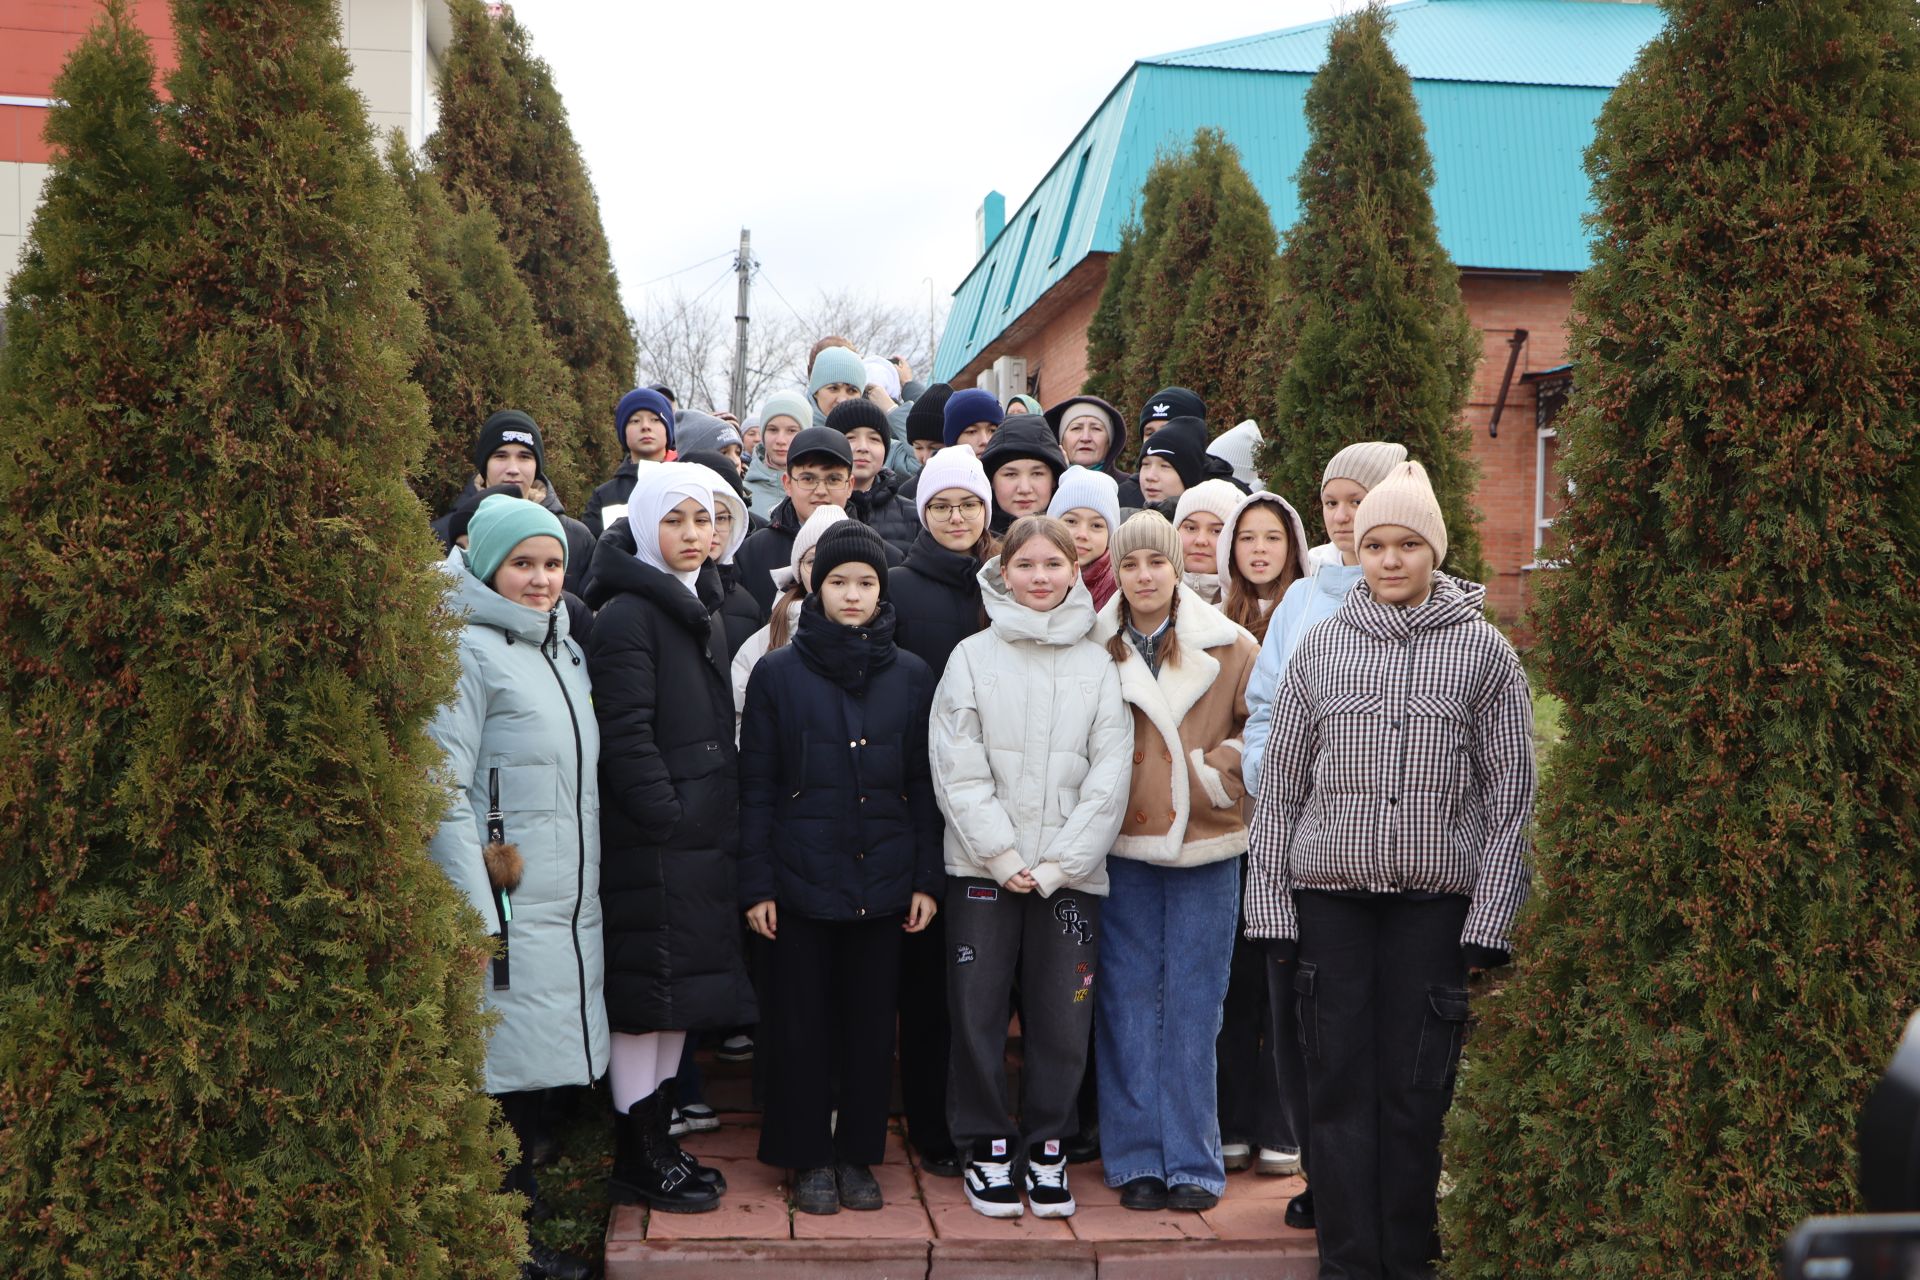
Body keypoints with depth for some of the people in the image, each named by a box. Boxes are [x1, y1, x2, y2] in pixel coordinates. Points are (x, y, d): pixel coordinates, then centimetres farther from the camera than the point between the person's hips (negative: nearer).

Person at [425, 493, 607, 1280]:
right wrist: (475, 914, -18)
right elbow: (445, 793, -14)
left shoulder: (564, 648, 15)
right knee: (503, 1075, -3)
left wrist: (584, 885, 16)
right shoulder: (468, 652, -10)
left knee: (537, 1072, 13)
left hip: (568, 902, 8)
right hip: (507, 903, -8)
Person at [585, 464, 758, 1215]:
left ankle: (656, 1137, 24)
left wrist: (723, 825, 13)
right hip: (650, 842, -9)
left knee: (682, 994, 13)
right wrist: (666, 817, -20)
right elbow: (626, 735, -17)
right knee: (646, 992, -1)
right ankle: (639, 1158, 9)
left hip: (700, 837, 9)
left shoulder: (700, 618, 18)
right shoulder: (627, 615, -10)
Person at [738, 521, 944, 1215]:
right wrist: (756, 884, -5)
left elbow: (923, 786, 7)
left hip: (882, 881, 2)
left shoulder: (911, 677, 5)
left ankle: (858, 1155, 22)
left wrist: (926, 879, 2)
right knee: (801, 1023, 5)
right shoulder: (777, 673, 0)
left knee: (872, 1023, 8)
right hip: (801, 881, -1)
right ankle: (809, 1158, 20)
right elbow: (756, 786, 0)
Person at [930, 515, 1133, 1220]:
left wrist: (1056, 863, -8)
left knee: (1062, 1016, 4)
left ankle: (1045, 1146, 20)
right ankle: (986, 1146, 17)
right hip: (983, 867, -1)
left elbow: (1110, 774, 1)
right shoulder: (972, 657, 2)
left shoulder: (1097, 665, 6)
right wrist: (1003, 856, -10)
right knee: (978, 1011, 2)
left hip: (1070, 871, 1)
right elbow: (956, 771, -4)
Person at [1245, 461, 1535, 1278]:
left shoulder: (1484, 650, 3)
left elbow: (1511, 795, 1)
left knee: (1415, 1088, 3)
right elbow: (1279, 786, 9)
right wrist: (1270, 905, 3)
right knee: (1339, 1084, 3)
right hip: (1331, 893, 2)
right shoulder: (1320, 647, 7)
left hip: (1435, 900, -1)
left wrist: (1489, 920, -5)